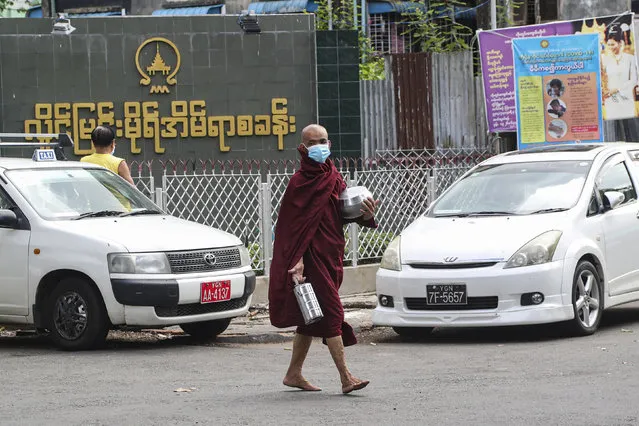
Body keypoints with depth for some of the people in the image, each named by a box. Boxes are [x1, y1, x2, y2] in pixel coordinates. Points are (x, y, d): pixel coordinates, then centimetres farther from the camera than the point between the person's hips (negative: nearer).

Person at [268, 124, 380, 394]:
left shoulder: (333, 177, 13)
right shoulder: (300, 182, -9)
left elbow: (344, 213, 14)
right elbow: (293, 224, -14)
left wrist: (366, 215, -8)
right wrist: (297, 259, -23)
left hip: (331, 256, 8)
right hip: (313, 257, -8)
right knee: (331, 313, -12)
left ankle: (294, 374, 24)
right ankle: (346, 378, -14)